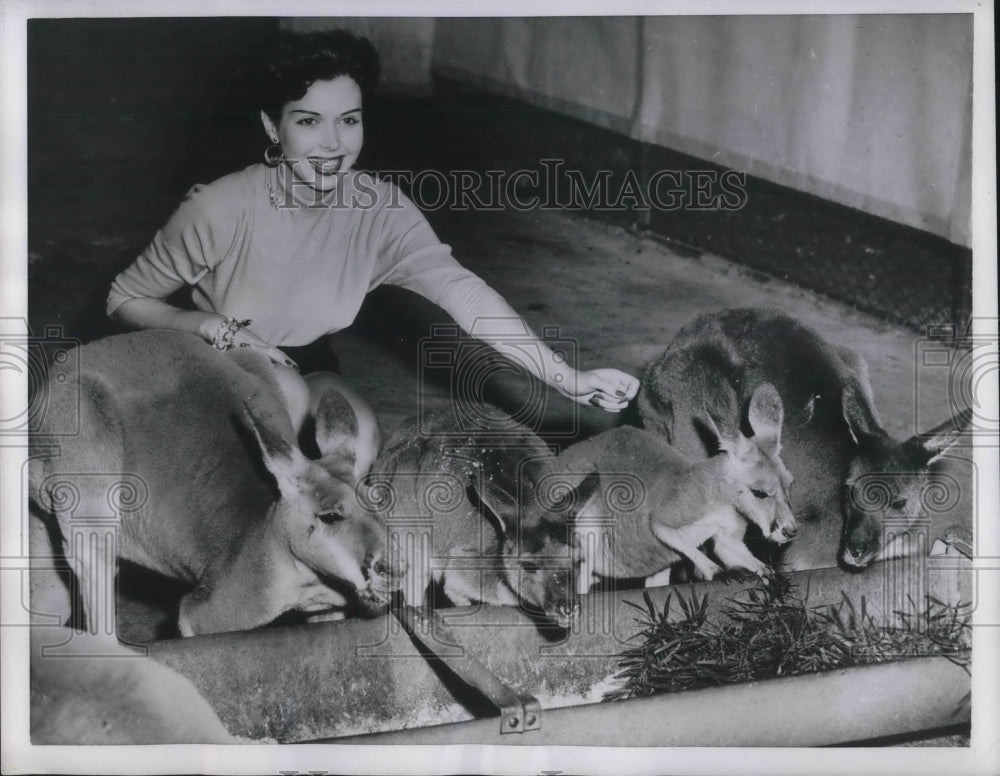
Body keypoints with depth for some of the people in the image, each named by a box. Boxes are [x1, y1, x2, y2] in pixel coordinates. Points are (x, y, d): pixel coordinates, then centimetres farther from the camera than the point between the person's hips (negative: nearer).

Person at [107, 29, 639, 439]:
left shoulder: (380, 211, -19)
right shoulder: (220, 210, -26)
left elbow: (461, 290, -32)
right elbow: (125, 300, -12)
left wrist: (567, 379, -44)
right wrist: (208, 325, -32)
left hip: (306, 367, 3)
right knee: (287, 394, -32)